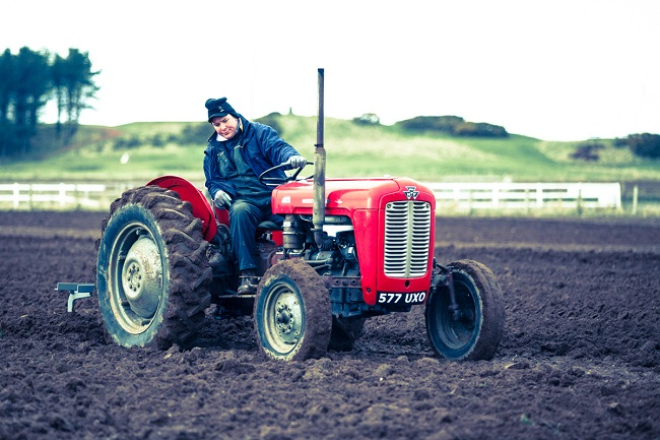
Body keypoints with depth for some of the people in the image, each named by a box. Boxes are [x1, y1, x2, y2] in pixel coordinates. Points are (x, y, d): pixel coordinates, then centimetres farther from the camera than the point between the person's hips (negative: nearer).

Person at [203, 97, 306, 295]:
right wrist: (217, 191, -4)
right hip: (244, 200, 1)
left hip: (274, 196, -1)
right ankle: (247, 273, -38)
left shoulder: (259, 132, 9)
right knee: (239, 211, -36)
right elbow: (213, 181, 22)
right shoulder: (213, 150, 20)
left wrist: (292, 157, -32)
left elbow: (277, 147, -8)